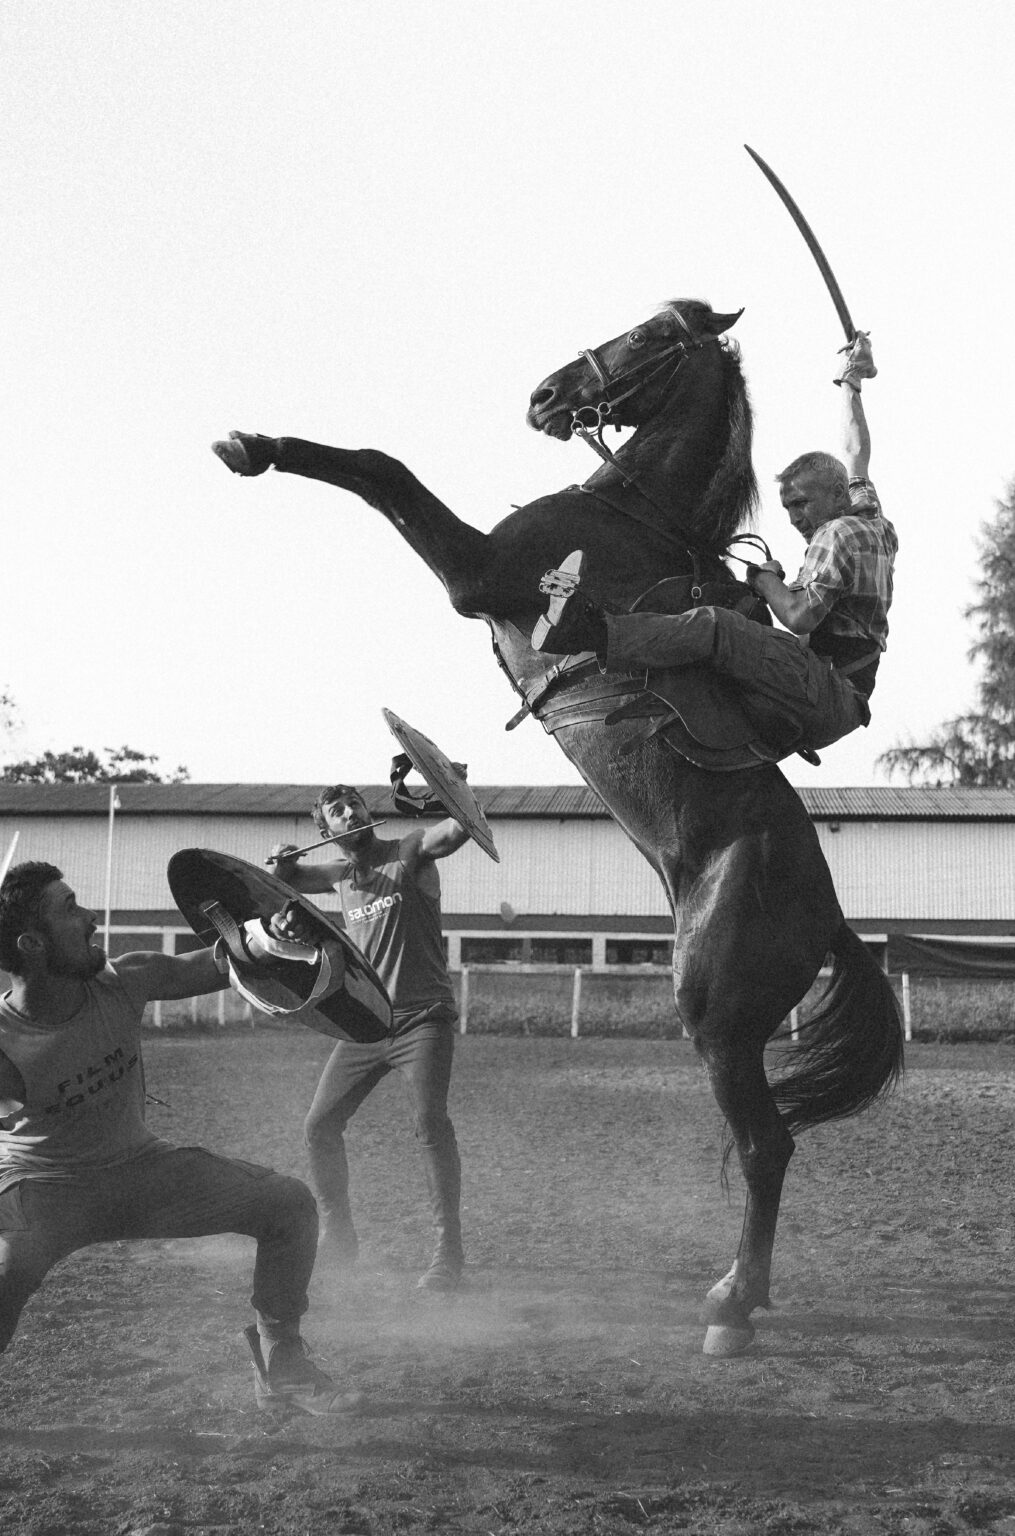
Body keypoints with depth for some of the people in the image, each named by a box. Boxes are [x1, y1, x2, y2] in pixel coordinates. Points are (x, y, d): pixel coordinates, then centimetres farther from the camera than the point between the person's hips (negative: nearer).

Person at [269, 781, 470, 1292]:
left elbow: (461, 828, -19)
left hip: (422, 1016, -6)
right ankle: (338, 1237, 24)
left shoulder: (410, 853, -2)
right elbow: (288, 881, 30)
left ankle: (449, 1252, -18)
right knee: (320, 1127, 6)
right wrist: (281, 864, 7)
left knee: (430, 1122, -22)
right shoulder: (339, 874, 14)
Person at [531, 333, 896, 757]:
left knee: (713, 625, -28)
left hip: (829, 702, -11)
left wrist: (765, 576, -1)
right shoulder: (869, 518, 23)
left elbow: (799, 615, -18)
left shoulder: (837, 533, -6)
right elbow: (856, 451, 39)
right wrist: (850, 384, 49)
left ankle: (596, 634, -36)